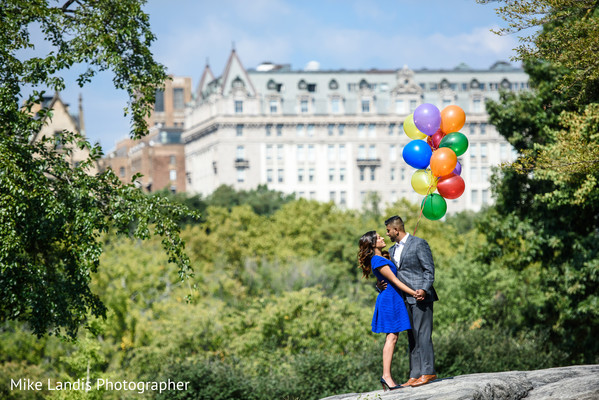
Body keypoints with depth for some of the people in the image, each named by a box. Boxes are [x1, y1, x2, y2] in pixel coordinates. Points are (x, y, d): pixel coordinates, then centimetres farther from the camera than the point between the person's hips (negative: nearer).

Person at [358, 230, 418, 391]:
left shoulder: (380, 258, 15)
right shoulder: (378, 261, -15)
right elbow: (394, 280, -15)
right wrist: (414, 293, -14)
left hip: (393, 298, 10)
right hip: (389, 298, -10)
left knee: (391, 337, 9)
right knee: (392, 336, -12)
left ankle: (386, 376, 9)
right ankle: (386, 375, -15)